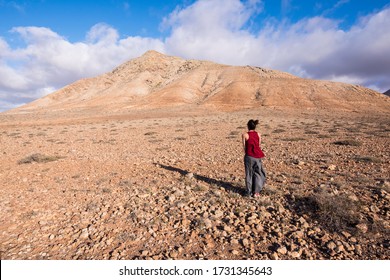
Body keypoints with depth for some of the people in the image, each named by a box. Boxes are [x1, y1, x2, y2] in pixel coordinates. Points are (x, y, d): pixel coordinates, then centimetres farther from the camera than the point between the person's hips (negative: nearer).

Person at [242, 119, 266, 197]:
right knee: (258, 173, 15)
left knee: (249, 174, 9)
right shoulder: (258, 134, 2)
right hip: (257, 156, 3)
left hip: (249, 156, -2)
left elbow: (244, 147, -3)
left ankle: (249, 192, 16)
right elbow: (259, 145, 8)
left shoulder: (245, 134, -7)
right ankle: (256, 192, 15)